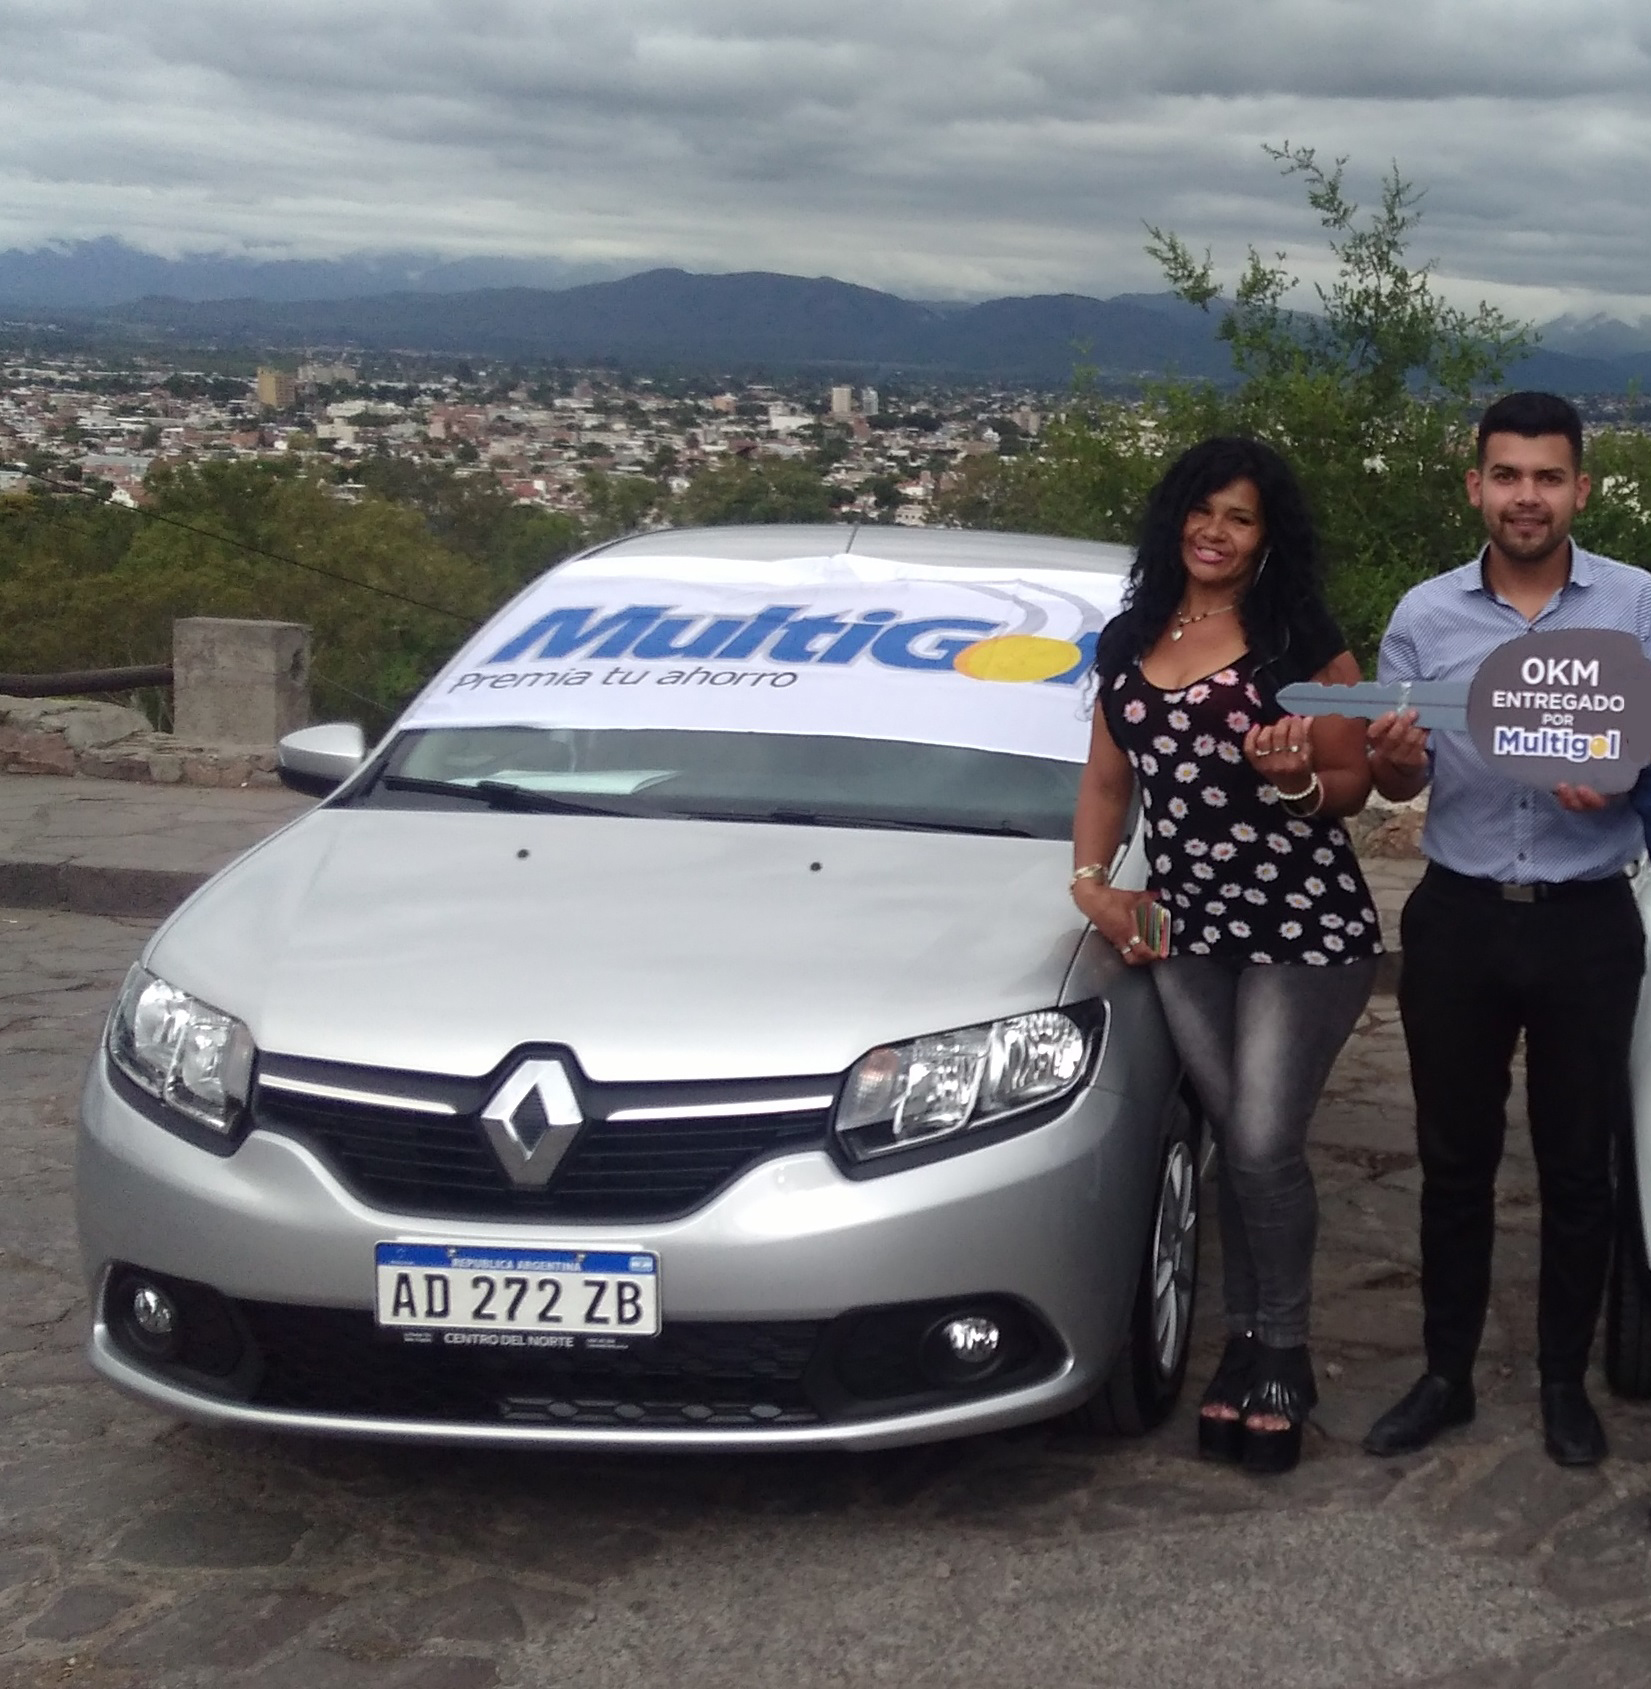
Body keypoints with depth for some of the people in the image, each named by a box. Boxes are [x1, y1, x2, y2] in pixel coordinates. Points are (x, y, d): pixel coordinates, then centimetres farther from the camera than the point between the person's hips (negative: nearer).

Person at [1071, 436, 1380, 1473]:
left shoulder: (1303, 640, -6)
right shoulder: (1129, 644, 9)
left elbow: (1353, 786, -3)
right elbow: (1108, 780, 17)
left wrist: (1297, 779, -24)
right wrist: (1093, 880, 4)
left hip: (1305, 925, -5)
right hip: (1189, 931, 5)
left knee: (1265, 1146, -6)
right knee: (1234, 1144, 10)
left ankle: (1285, 1356, 11)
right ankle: (1247, 1339, 22)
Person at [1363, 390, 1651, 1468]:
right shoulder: (1425, 615, 1)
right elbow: (1399, 789, 7)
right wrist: (1393, 760, -16)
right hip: (1459, 920, 2)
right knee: (1455, 1160, 10)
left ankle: (1565, 1381, 22)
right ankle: (1447, 1374, 22)